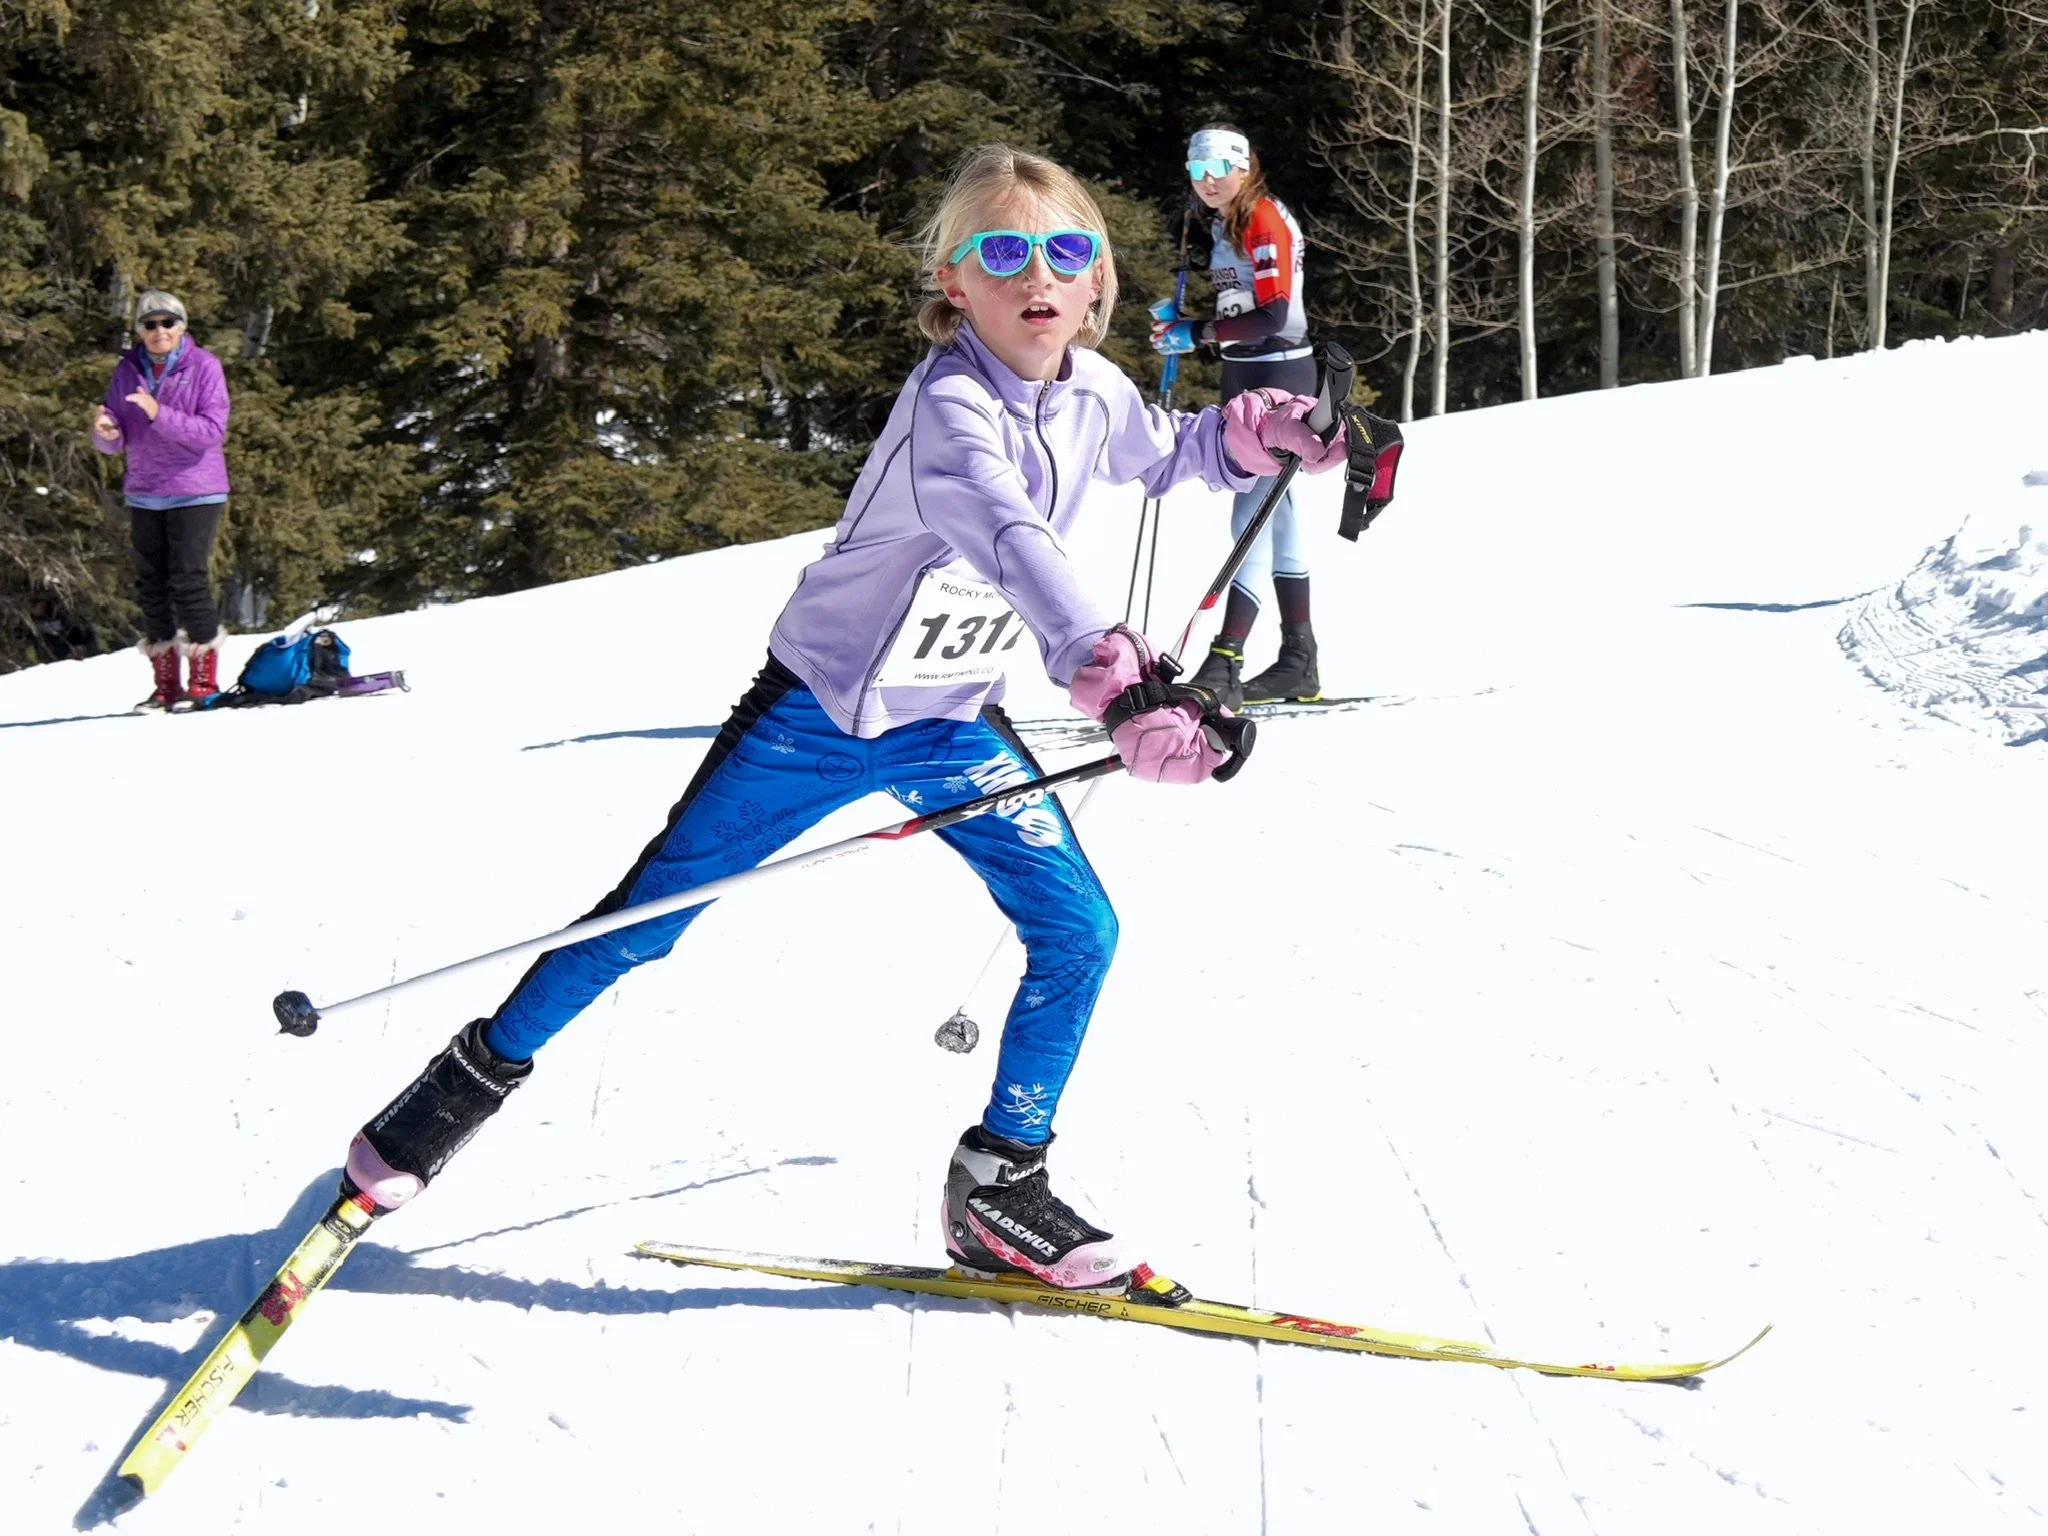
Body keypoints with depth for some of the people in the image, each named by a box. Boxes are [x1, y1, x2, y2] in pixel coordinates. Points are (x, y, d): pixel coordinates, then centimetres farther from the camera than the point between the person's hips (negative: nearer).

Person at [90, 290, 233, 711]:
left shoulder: (204, 366, -6)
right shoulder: (127, 371, 6)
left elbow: (212, 431, -16)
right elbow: (115, 443, 5)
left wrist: (160, 415, -27)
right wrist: (105, 432, -18)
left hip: (195, 493, -5)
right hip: (144, 496, 5)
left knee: (188, 582, -10)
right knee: (152, 588, 5)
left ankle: (204, 683, -1)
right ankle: (165, 685, 12)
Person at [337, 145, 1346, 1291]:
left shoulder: (1094, 392, -5)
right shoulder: (949, 403, -28)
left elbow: (1162, 455, 21)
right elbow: (1009, 542, -48)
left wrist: (1253, 434, 1)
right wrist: (1122, 684, -61)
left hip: (956, 721, 6)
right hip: (820, 711, -6)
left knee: (1079, 929, -7)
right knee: (650, 915, 2)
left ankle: (1002, 1180, 7)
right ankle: (479, 1075, 24)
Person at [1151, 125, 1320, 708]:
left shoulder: (1264, 221, -15)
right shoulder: (1222, 225, 14)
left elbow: (1272, 315, -23)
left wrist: (1198, 333, -24)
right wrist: (1179, 319, 5)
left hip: (1279, 374, -10)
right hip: (1244, 375, 10)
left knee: (1253, 516, -14)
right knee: (1275, 516, 12)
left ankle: (1223, 666, -18)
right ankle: (1298, 663, 18)